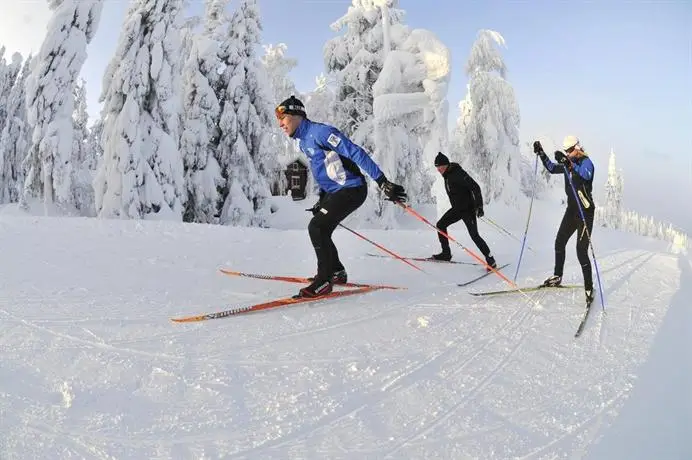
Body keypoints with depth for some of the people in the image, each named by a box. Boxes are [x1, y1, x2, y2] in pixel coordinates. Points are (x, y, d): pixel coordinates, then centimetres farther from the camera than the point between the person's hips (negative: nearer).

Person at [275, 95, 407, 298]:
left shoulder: (319, 131, -18)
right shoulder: (303, 141, 13)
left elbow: (356, 153, -23)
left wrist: (383, 182, -27)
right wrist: (322, 199, 24)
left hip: (352, 189, -10)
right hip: (334, 191, 10)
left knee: (317, 227, -18)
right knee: (320, 229, 13)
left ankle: (324, 281, -9)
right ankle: (337, 272, 29)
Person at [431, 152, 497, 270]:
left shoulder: (458, 173, -22)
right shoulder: (447, 174, 6)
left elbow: (475, 187, -25)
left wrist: (479, 206, -28)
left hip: (468, 209, -9)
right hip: (457, 209, 9)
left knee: (474, 235, -12)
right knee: (440, 225, 9)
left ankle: (490, 260, -2)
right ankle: (446, 254, 18)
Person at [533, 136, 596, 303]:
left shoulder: (586, 162, -13)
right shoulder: (568, 163, 8)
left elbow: (586, 175, -34)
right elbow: (552, 168, 22)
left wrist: (568, 163, -45)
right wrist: (541, 154, 11)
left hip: (585, 211, -8)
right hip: (572, 209, 8)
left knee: (581, 250, -11)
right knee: (559, 242, 13)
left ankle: (589, 288, -1)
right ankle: (557, 277, 29)